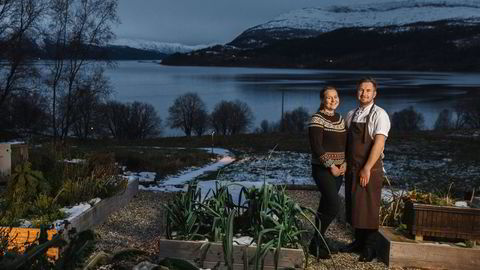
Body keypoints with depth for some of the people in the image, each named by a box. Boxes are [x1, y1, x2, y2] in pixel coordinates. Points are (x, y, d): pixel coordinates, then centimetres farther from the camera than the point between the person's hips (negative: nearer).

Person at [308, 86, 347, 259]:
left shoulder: (340, 119, 12)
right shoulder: (317, 119, -10)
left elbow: (345, 144, 14)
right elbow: (316, 147, -17)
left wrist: (345, 164, -2)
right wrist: (331, 166, -16)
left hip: (339, 169, 7)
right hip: (323, 168, -7)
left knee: (326, 206, 10)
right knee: (333, 206, -14)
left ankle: (319, 241, 20)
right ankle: (316, 244, 0)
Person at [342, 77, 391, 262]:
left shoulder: (379, 114, -8)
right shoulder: (350, 115, 10)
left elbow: (379, 143, -16)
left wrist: (367, 169, -20)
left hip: (370, 169, -6)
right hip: (351, 168, 6)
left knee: (369, 208, -1)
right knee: (353, 206, 12)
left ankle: (370, 247, 11)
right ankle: (359, 241, 26)